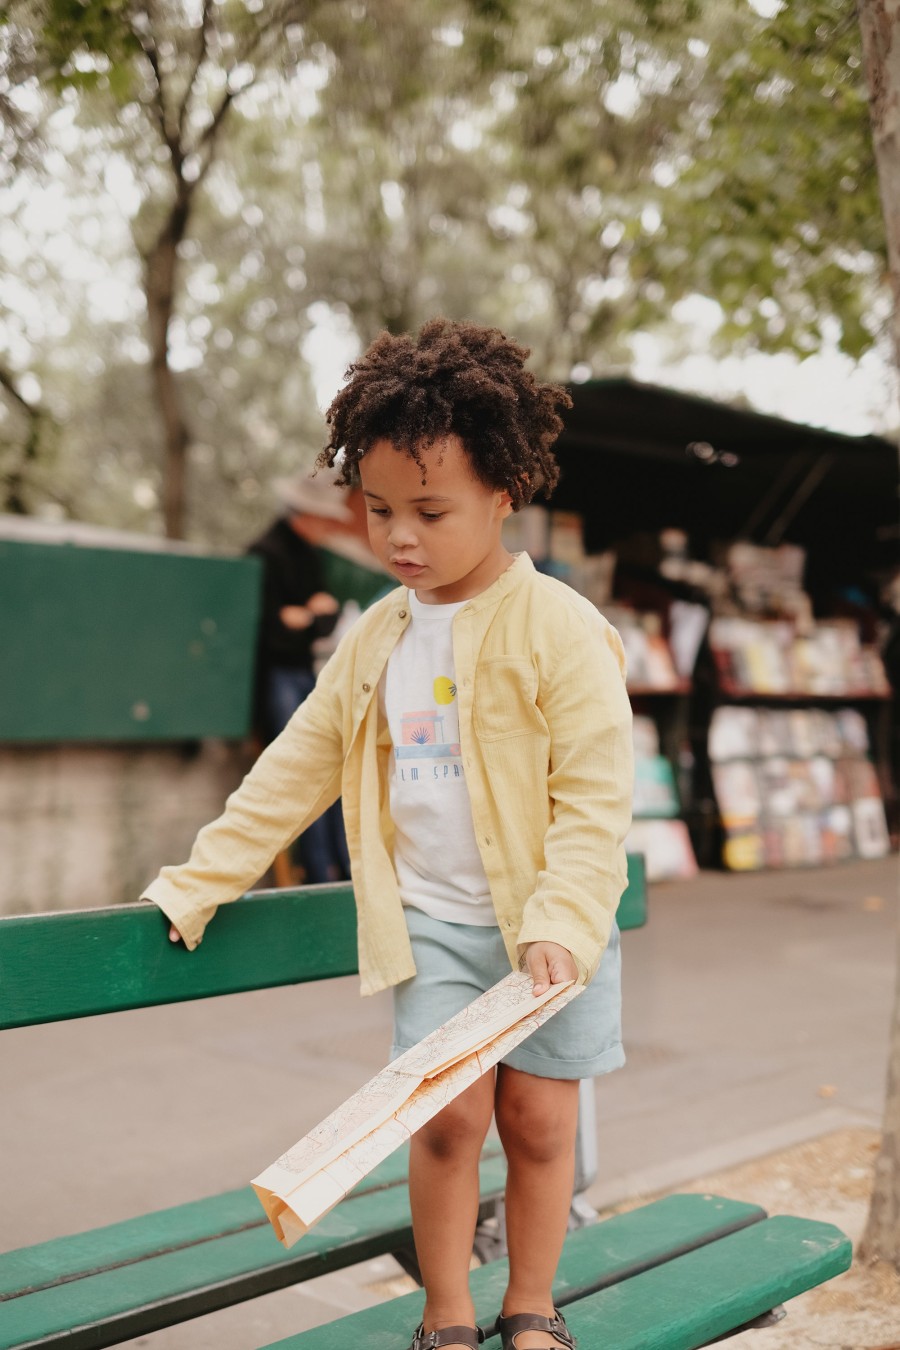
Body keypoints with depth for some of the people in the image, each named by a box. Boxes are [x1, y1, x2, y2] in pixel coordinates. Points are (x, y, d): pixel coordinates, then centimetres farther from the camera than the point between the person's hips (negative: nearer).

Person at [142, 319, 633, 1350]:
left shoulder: (559, 627, -12)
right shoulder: (375, 640, 4)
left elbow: (595, 792, -14)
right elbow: (297, 766, 10)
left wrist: (563, 921, -22)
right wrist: (202, 877, 9)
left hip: (548, 927, -2)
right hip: (431, 925, 3)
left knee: (538, 1117, 7)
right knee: (447, 1116, -1)